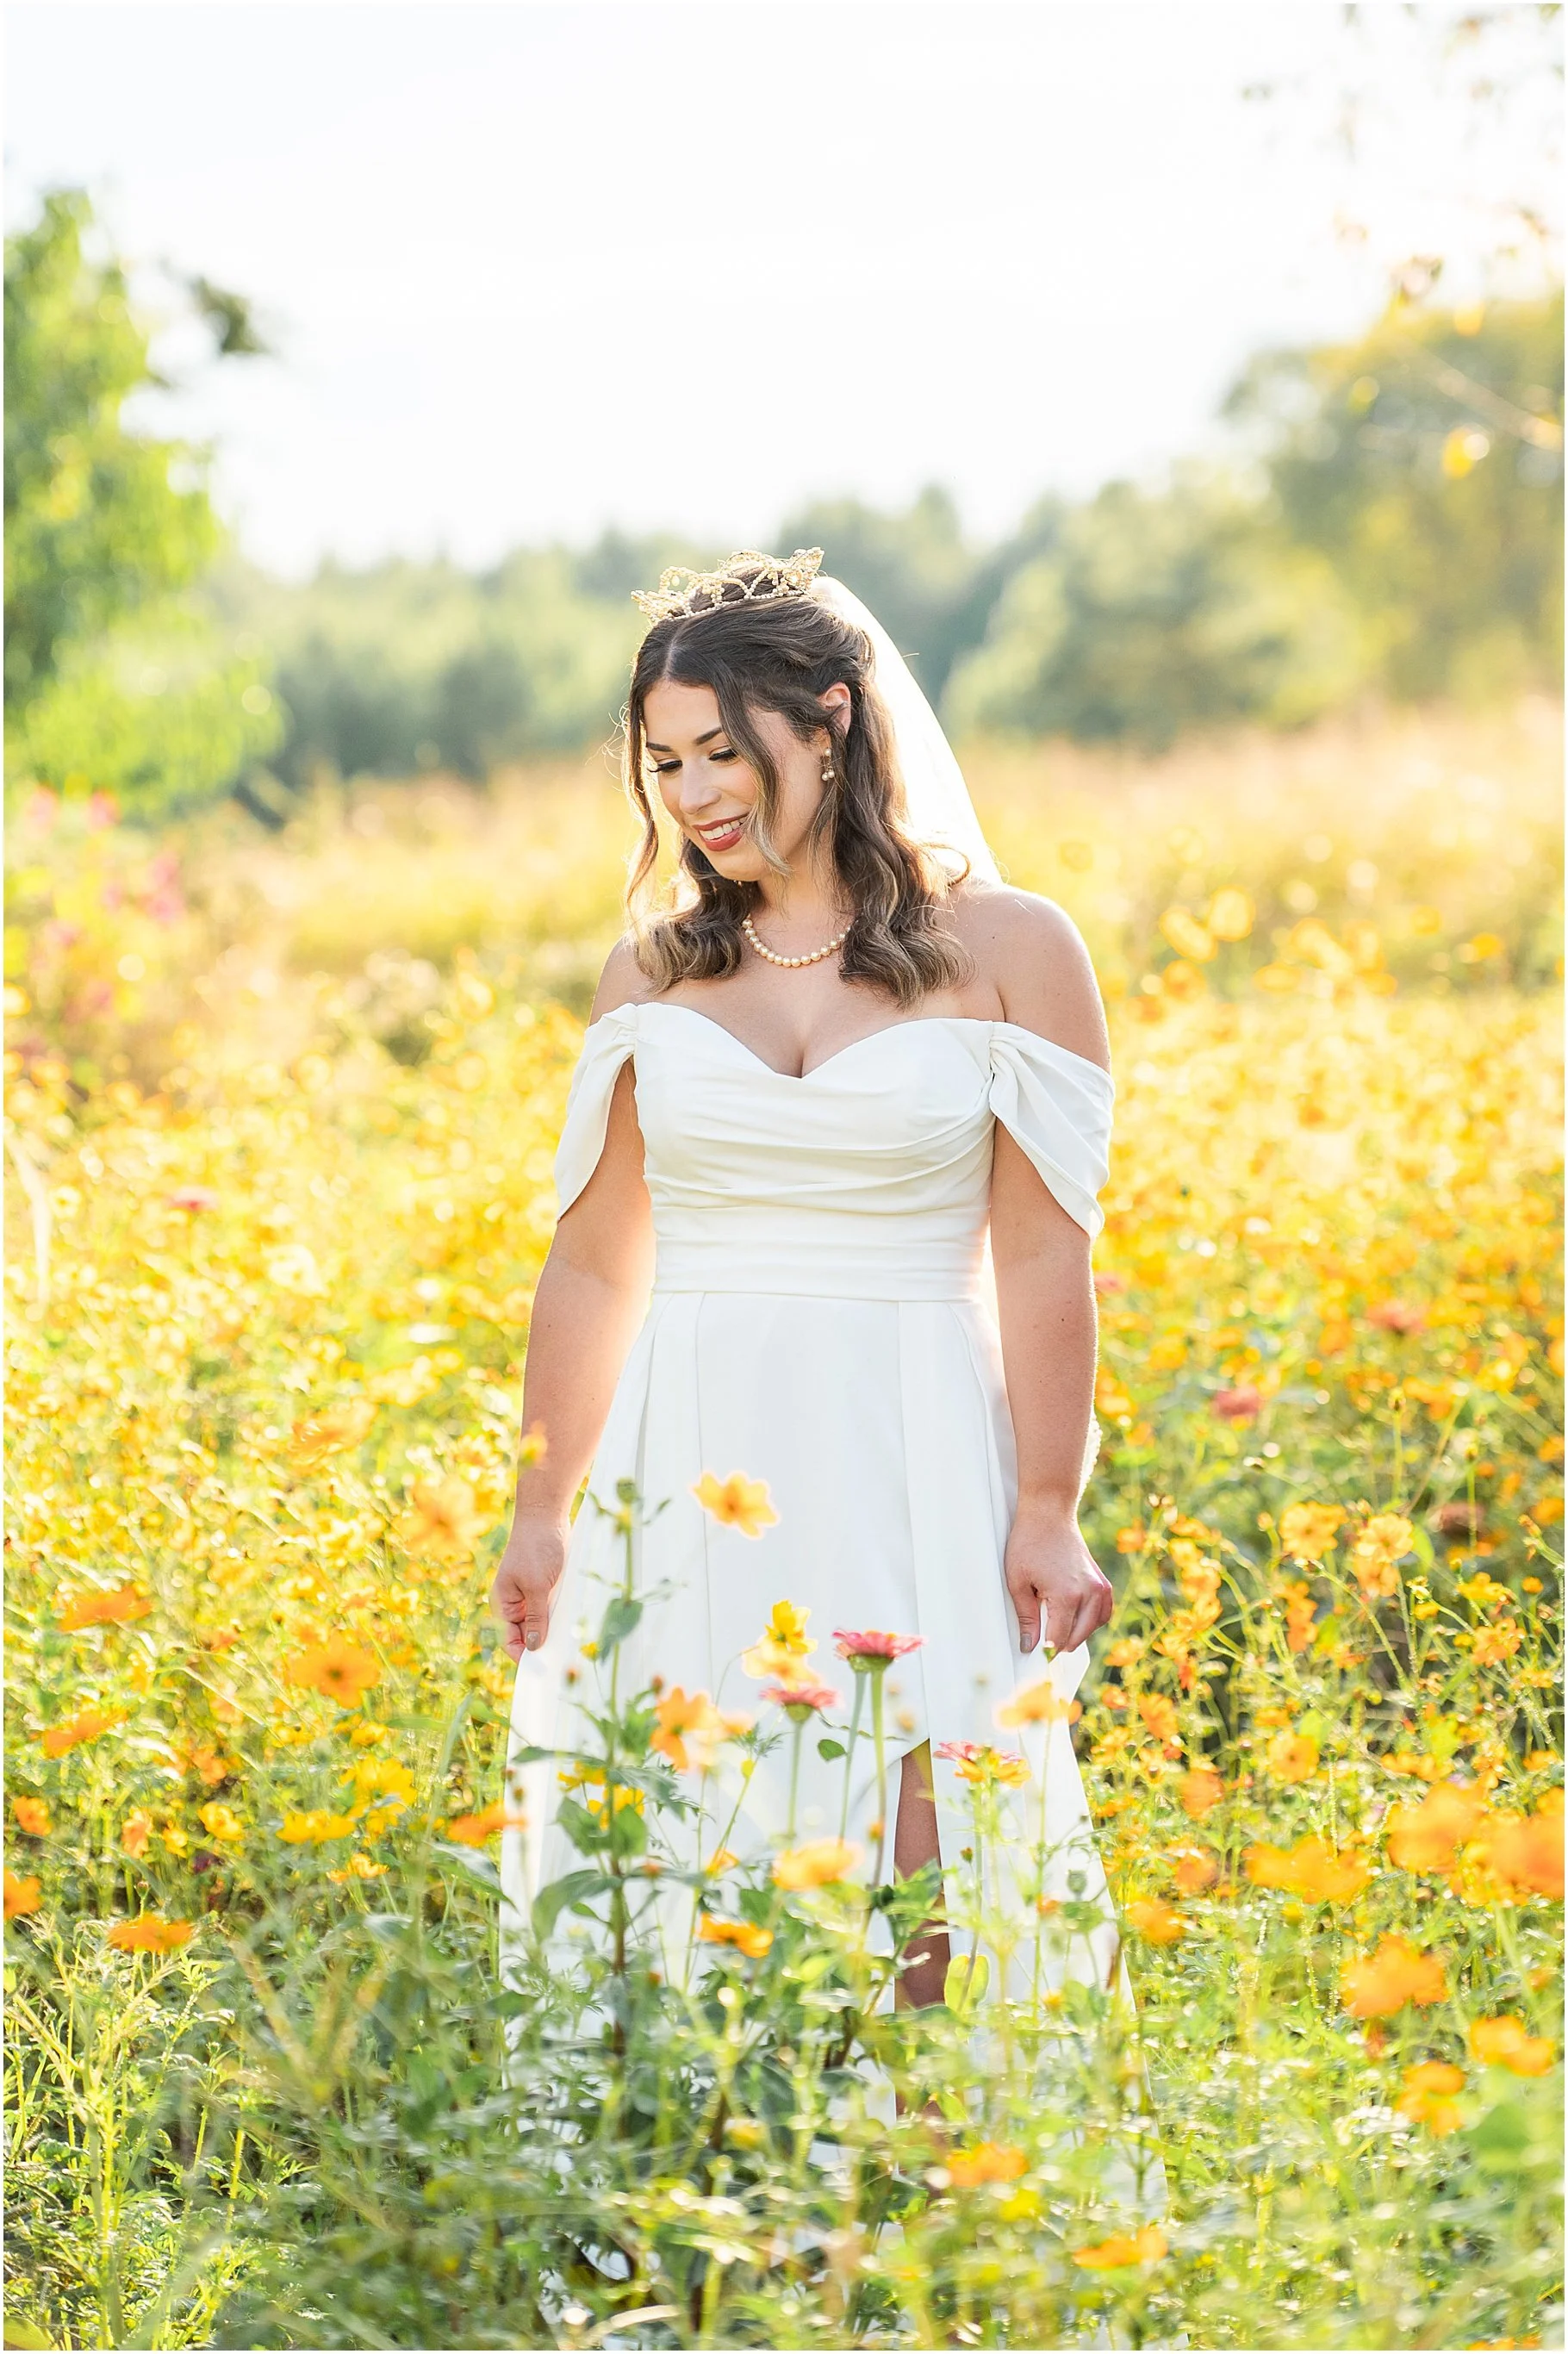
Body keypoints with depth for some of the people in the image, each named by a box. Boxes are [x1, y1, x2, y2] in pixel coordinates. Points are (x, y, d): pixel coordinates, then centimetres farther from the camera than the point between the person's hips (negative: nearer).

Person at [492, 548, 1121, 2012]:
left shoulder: (1009, 952, 1)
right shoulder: (654, 970, 10)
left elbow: (1044, 1259, -1)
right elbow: (593, 1267, 12)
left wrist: (1049, 1514, -7)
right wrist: (538, 1515, 10)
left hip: (911, 1468, -3)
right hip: (691, 1474, 3)